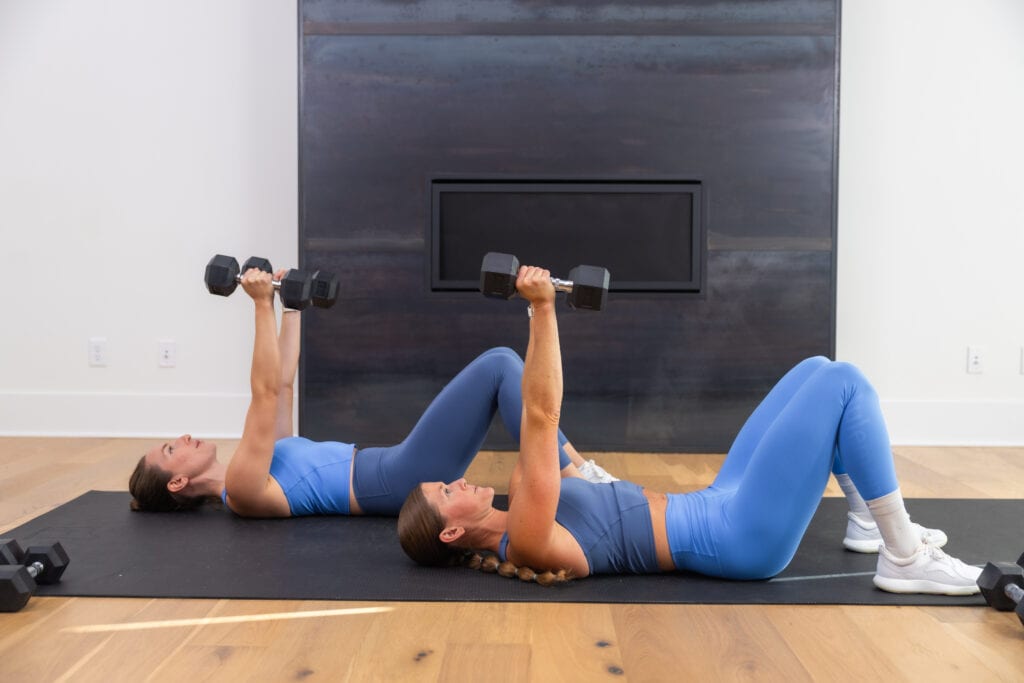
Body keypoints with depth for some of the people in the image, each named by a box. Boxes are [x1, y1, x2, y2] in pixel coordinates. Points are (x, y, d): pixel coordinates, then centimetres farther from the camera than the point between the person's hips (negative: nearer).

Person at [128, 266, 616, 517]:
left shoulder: (255, 472, 22)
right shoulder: (242, 490, -6)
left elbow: (283, 382, 24)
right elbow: (265, 393, -17)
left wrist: (292, 306, 25)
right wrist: (262, 306, -17)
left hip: (405, 474, 10)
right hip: (406, 483, -10)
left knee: (500, 364, 2)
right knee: (498, 366, -16)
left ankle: (577, 468, 3)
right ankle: (577, 480, -13)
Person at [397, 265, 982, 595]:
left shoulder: (513, 526, 9)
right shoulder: (526, 543, -18)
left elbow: (537, 430, 14)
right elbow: (541, 416, -26)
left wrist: (542, 313, 10)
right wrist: (543, 310, -26)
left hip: (720, 511, 10)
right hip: (745, 537, -9)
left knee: (818, 371, 10)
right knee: (842, 382, -14)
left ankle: (875, 520, 18)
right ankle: (906, 558, -4)